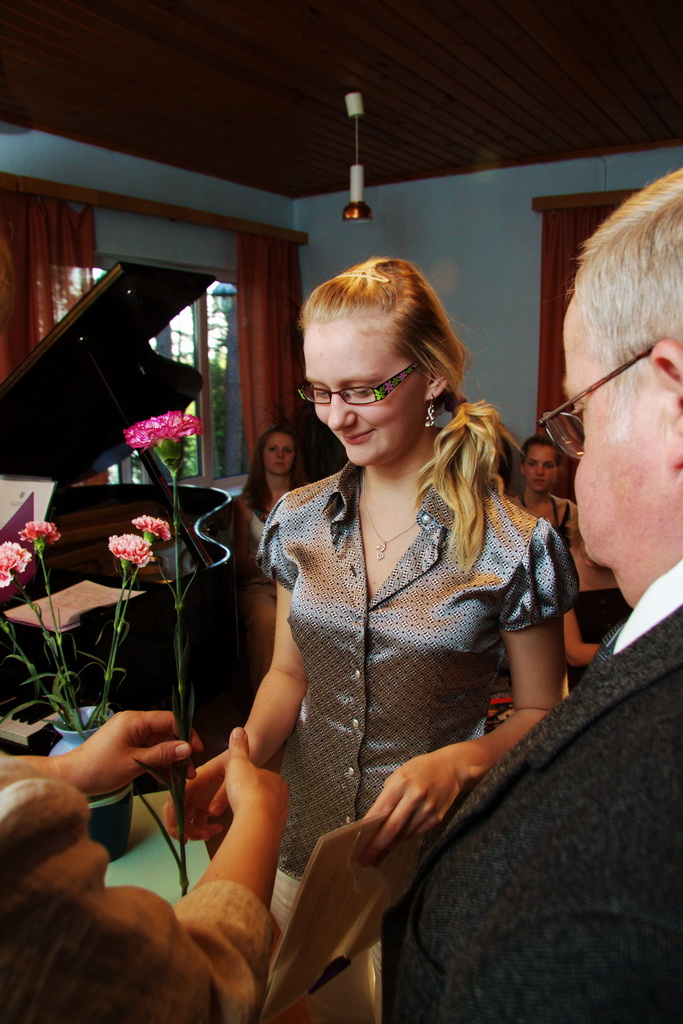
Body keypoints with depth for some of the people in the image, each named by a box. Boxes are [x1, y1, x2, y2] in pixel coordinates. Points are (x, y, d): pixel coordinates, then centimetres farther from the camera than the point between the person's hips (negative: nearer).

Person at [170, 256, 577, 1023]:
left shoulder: (512, 544, -17)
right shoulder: (298, 521, -4)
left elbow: (541, 712, -6)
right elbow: (290, 672, 6)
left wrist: (460, 761, -25)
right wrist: (241, 758, -11)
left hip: (434, 858, -3)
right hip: (304, 848, 4)